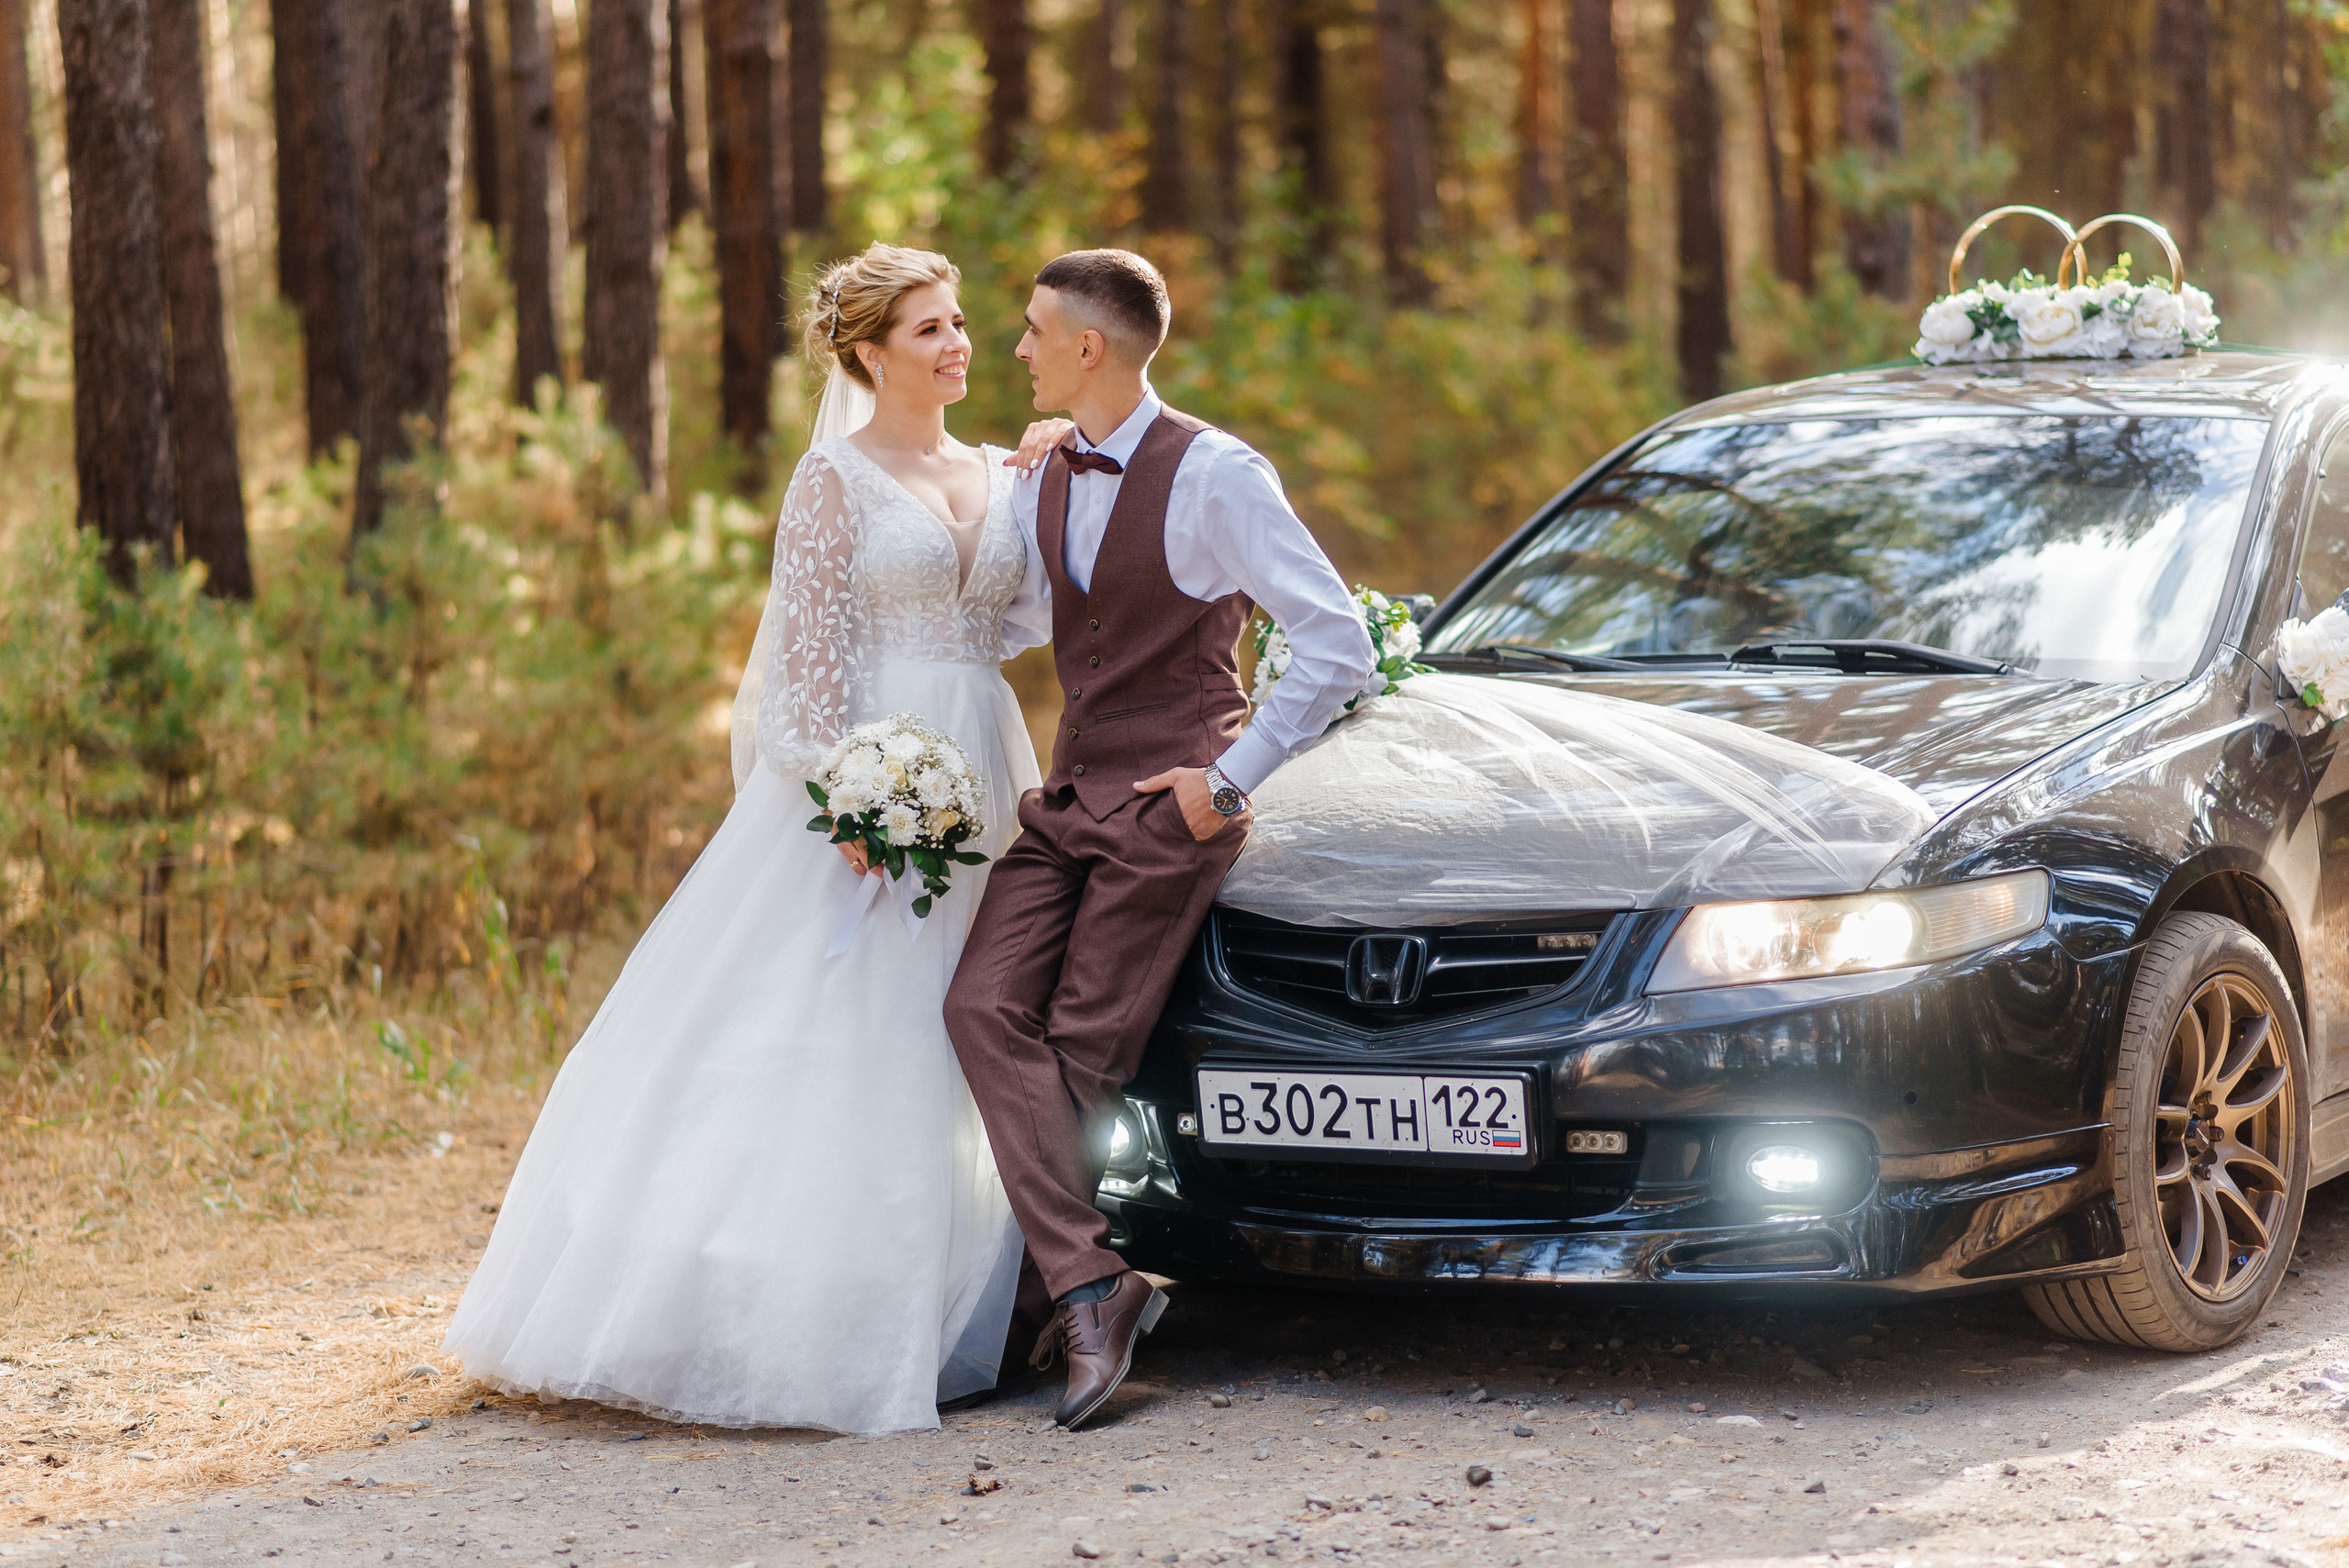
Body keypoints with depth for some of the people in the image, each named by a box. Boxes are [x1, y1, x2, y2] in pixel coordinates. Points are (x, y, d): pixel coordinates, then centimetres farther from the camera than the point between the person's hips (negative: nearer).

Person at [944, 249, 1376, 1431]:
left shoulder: (1215, 479, -12)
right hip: (1065, 798, 7)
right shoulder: (1043, 484, 11)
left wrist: (1231, 779, -12)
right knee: (986, 1006, -11)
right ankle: (1090, 1288, -14)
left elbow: (1337, 648, -13)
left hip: (1167, 802, -7)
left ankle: (1049, 1279, 9)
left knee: (1082, 1047, -6)